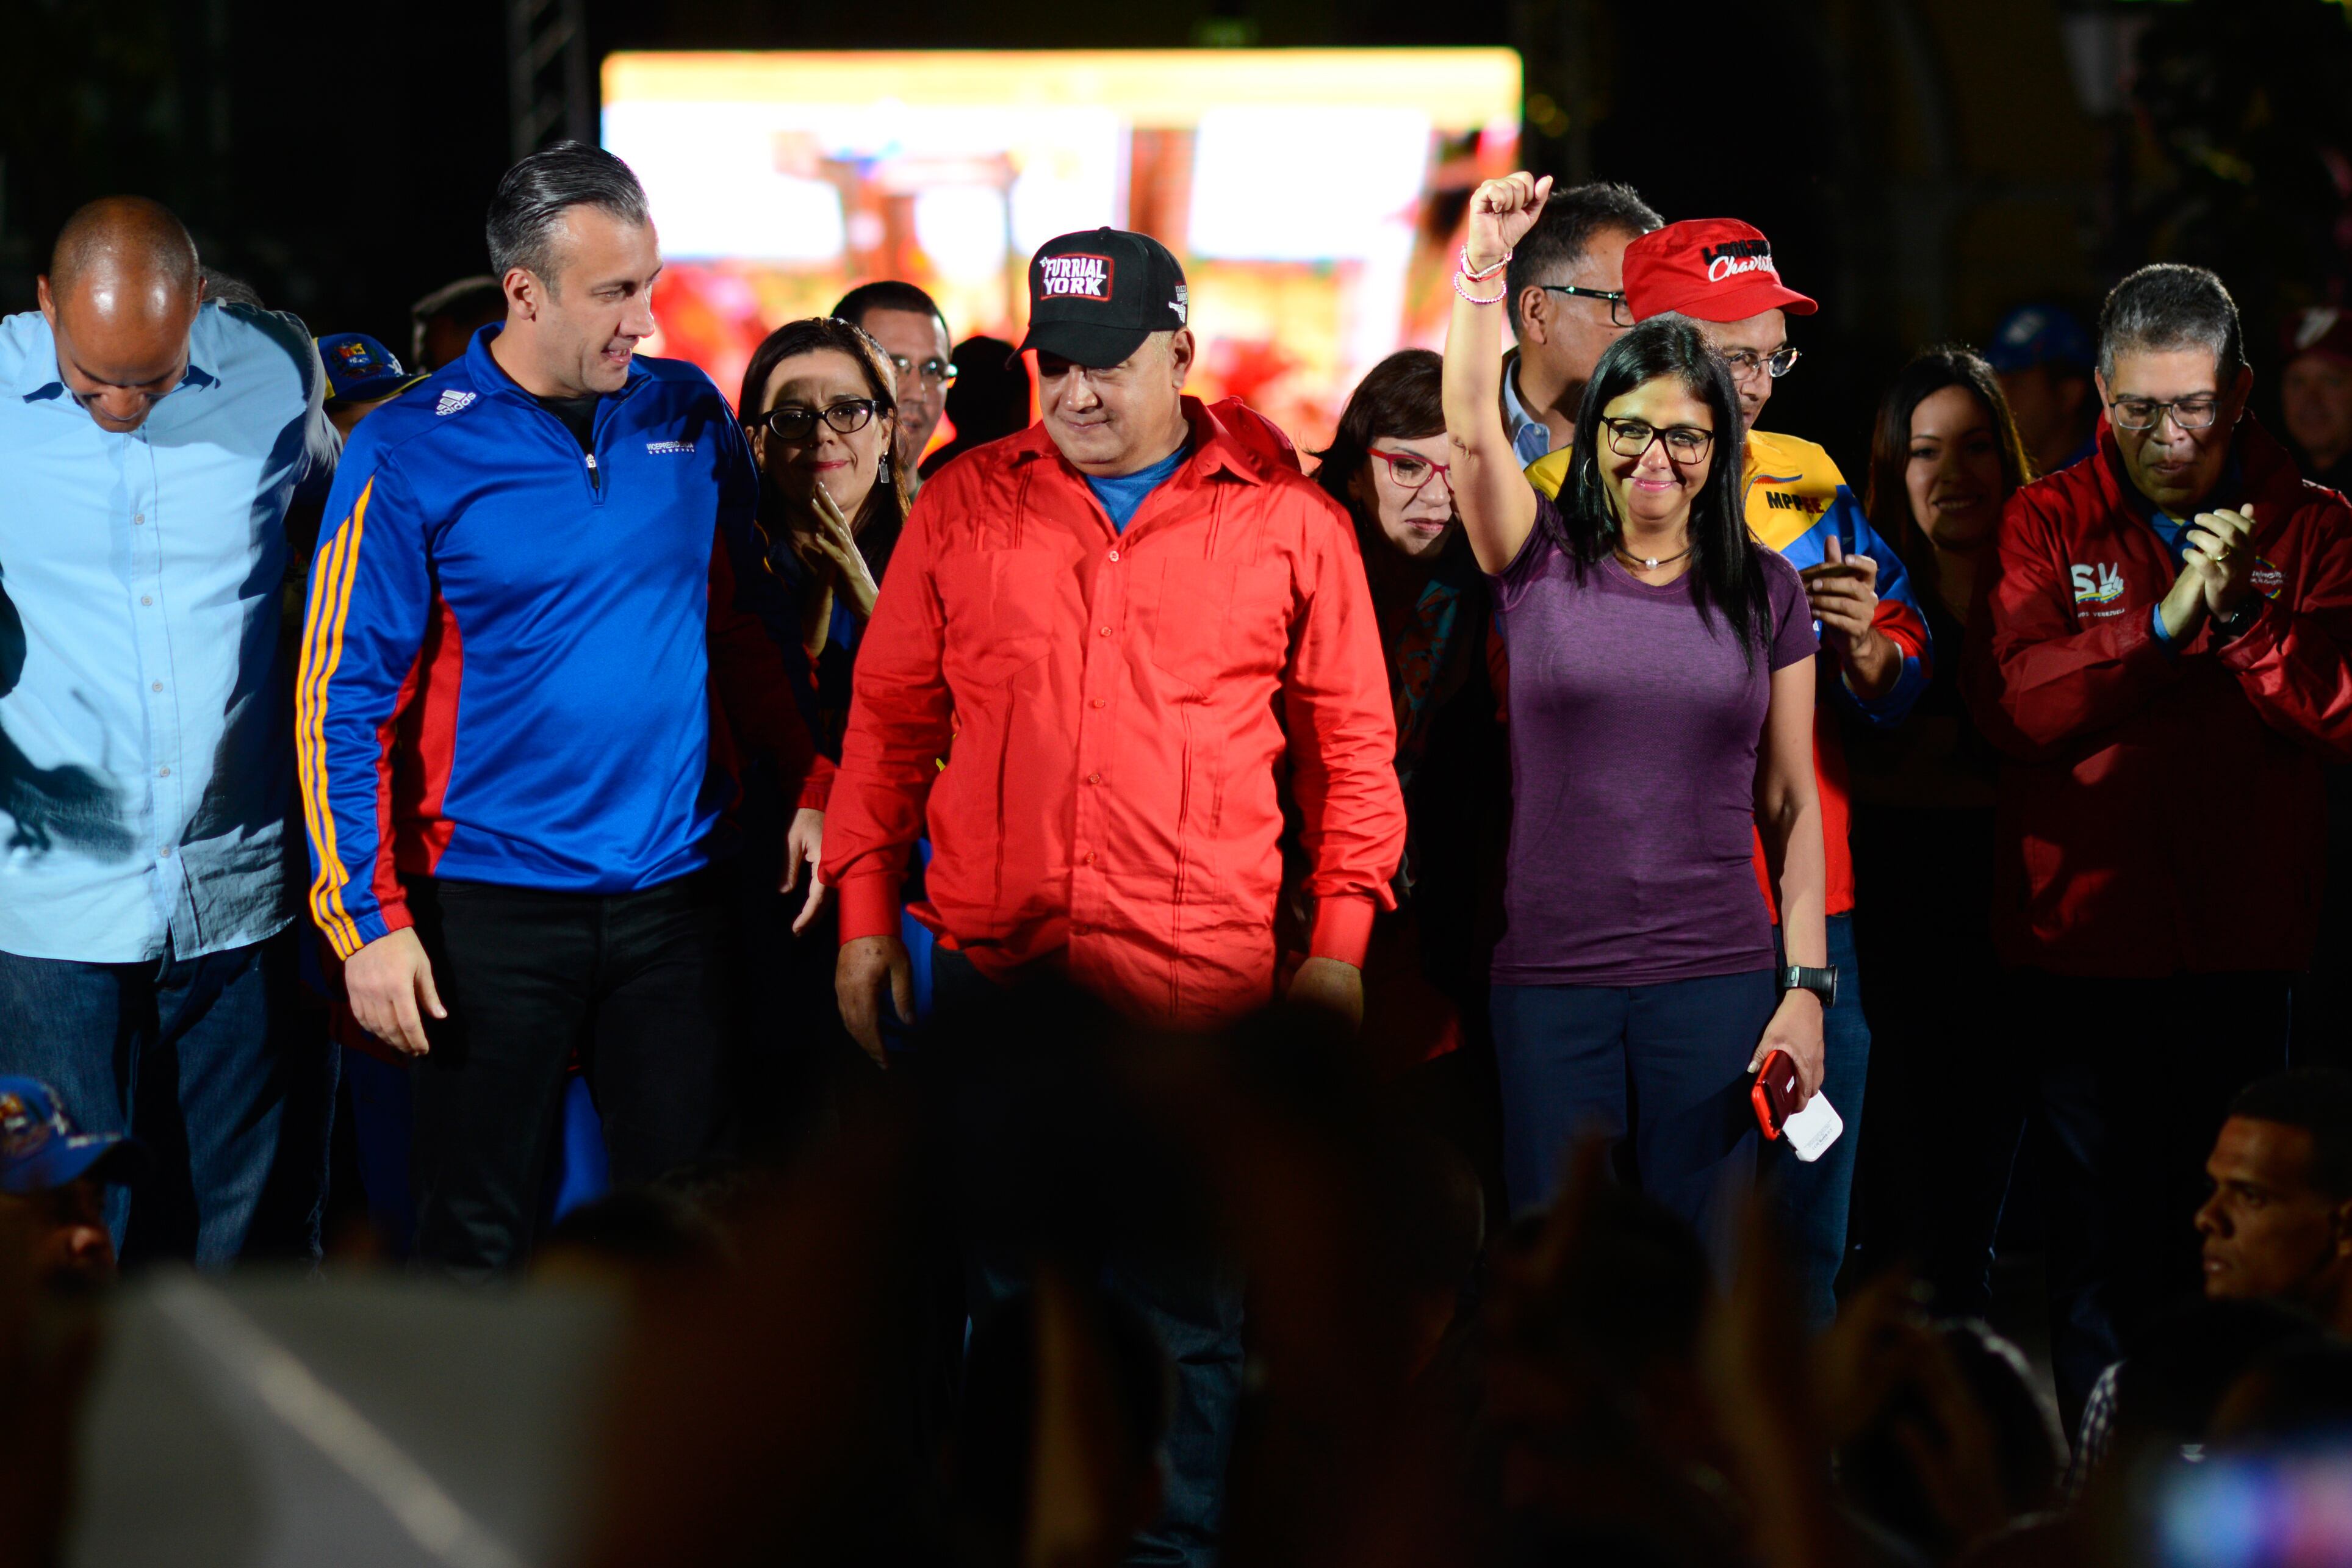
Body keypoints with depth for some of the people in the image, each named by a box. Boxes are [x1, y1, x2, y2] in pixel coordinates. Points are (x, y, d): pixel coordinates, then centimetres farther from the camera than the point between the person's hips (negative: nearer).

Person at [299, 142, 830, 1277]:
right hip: (494, 906, -3)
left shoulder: (689, 420, 5)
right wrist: (368, 919, -13)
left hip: (671, 891, 3)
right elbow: (343, 700, -7)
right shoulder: (410, 456, -7)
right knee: (476, 1236, 4)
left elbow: (745, 629, 16)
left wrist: (810, 789, 4)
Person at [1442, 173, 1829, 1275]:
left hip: (1714, 980, 0)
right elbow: (1472, 430, -14)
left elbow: (1791, 802, 7)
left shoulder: (1765, 593, 6)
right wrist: (1482, 269, -25)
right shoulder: (1542, 562, 4)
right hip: (1549, 978, 0)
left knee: (1701, 1279, 3)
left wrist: (1807, 986, 0)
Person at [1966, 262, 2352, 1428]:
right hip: (2085, 938, -1)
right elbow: (2011, 704, -12)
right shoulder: (2048, 524, 3)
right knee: (2102, 1247, 3)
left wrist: (2244, 623, -20)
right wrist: (2164, 623, -21)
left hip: (2241, 947, 1)